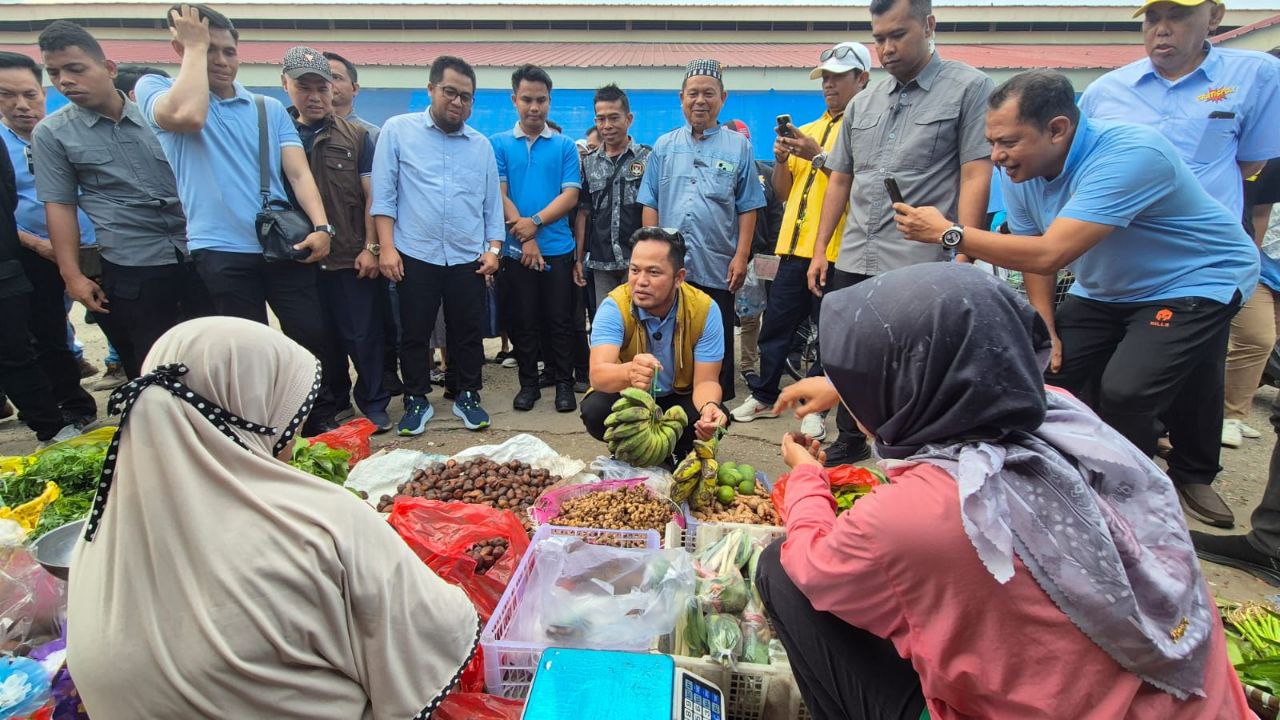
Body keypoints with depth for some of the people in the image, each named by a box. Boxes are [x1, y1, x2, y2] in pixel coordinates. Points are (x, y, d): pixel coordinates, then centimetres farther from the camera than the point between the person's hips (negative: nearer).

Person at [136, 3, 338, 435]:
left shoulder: (270, 108, 13)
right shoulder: (156, 88, 5)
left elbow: (298, 172, 3)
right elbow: (187, 116, -19)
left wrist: (320, 226, -13)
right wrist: (194, 46, -6)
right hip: (220, 250, -2)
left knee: (311, 335, 2)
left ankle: (322, 419, 18)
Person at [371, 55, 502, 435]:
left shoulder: (481, 144, 12)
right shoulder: (398, 130, 3)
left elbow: (492, 202, 13)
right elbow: (383, 193, -1)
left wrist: (493, 248, 3)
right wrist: (386, 247, -8)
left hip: (468, 259, 2)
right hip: (414, 256, -2)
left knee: (469, 332, 8)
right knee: (415, 333, 6)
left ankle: (467, 397, 23)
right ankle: (416, 401, 21)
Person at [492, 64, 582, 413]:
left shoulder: (565, 146, 7)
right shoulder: (499, 144, 6)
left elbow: (571, 194, -1)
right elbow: (498, 195, -1)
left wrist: (535, 221, -15)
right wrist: (525, 239, -11)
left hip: (558, 249, 0)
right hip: (515, 249, 0)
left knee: (559, 319, 4)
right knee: (522, 320, 7)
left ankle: (564, 382, 16)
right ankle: (528, 382, 20)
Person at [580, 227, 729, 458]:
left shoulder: (704, 310, -20)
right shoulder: (615, 306, -25)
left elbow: (705, 381, -19)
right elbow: (598, 374, -38)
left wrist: (709, 406, -44)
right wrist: (629, 373, -62)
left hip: (679, 397, 1)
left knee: (716, 417, -29)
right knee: (595, 411, -32)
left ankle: (677, 454, 4)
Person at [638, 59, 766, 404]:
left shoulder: (739, 147, 5)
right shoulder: (664, 146, 11)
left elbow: (747, 208, 3)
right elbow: (650, 205, 9)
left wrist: (741, 256, -6)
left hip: (717, 267, -1)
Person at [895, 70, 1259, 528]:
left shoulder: (1129, 154, -34)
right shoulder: (1019, 171, -11)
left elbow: (1048, 254, -42)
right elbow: (1030, 251, 1)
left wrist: (948, 232, -37)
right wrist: (1045, 330, -6)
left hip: (1198, 281, -7)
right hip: (1105, 291, 7)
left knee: (1124, 390, -23)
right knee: (1043, 373, -7)